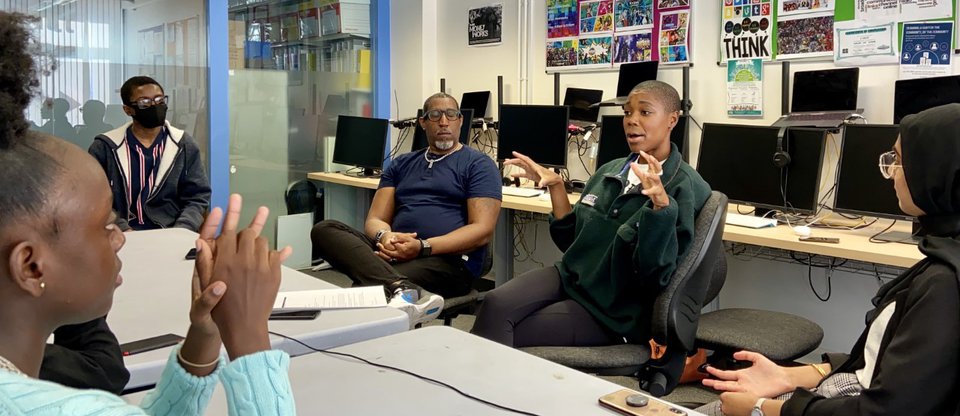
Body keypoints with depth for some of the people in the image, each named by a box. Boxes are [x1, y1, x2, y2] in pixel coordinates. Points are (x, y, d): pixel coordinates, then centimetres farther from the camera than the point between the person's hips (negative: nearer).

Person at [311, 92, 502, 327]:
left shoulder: (478, 165, 7)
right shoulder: (401, 165, 23)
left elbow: (482, 231, -5)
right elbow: (375, 220, 15)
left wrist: (423, 247, -19)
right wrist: (385, 236, -13)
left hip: (449, 260, -7)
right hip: (395, 252, 8)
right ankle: (403, 289, -44)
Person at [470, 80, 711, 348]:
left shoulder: (686, 188, -10)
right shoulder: (609, 172, 9)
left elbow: (657, 275, -18)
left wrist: (661, 205, -31)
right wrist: (555, 187, 6)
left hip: (615, 309, -5)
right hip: (572, 277, 6)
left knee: (501, 341, -21)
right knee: (495, 304, -23)